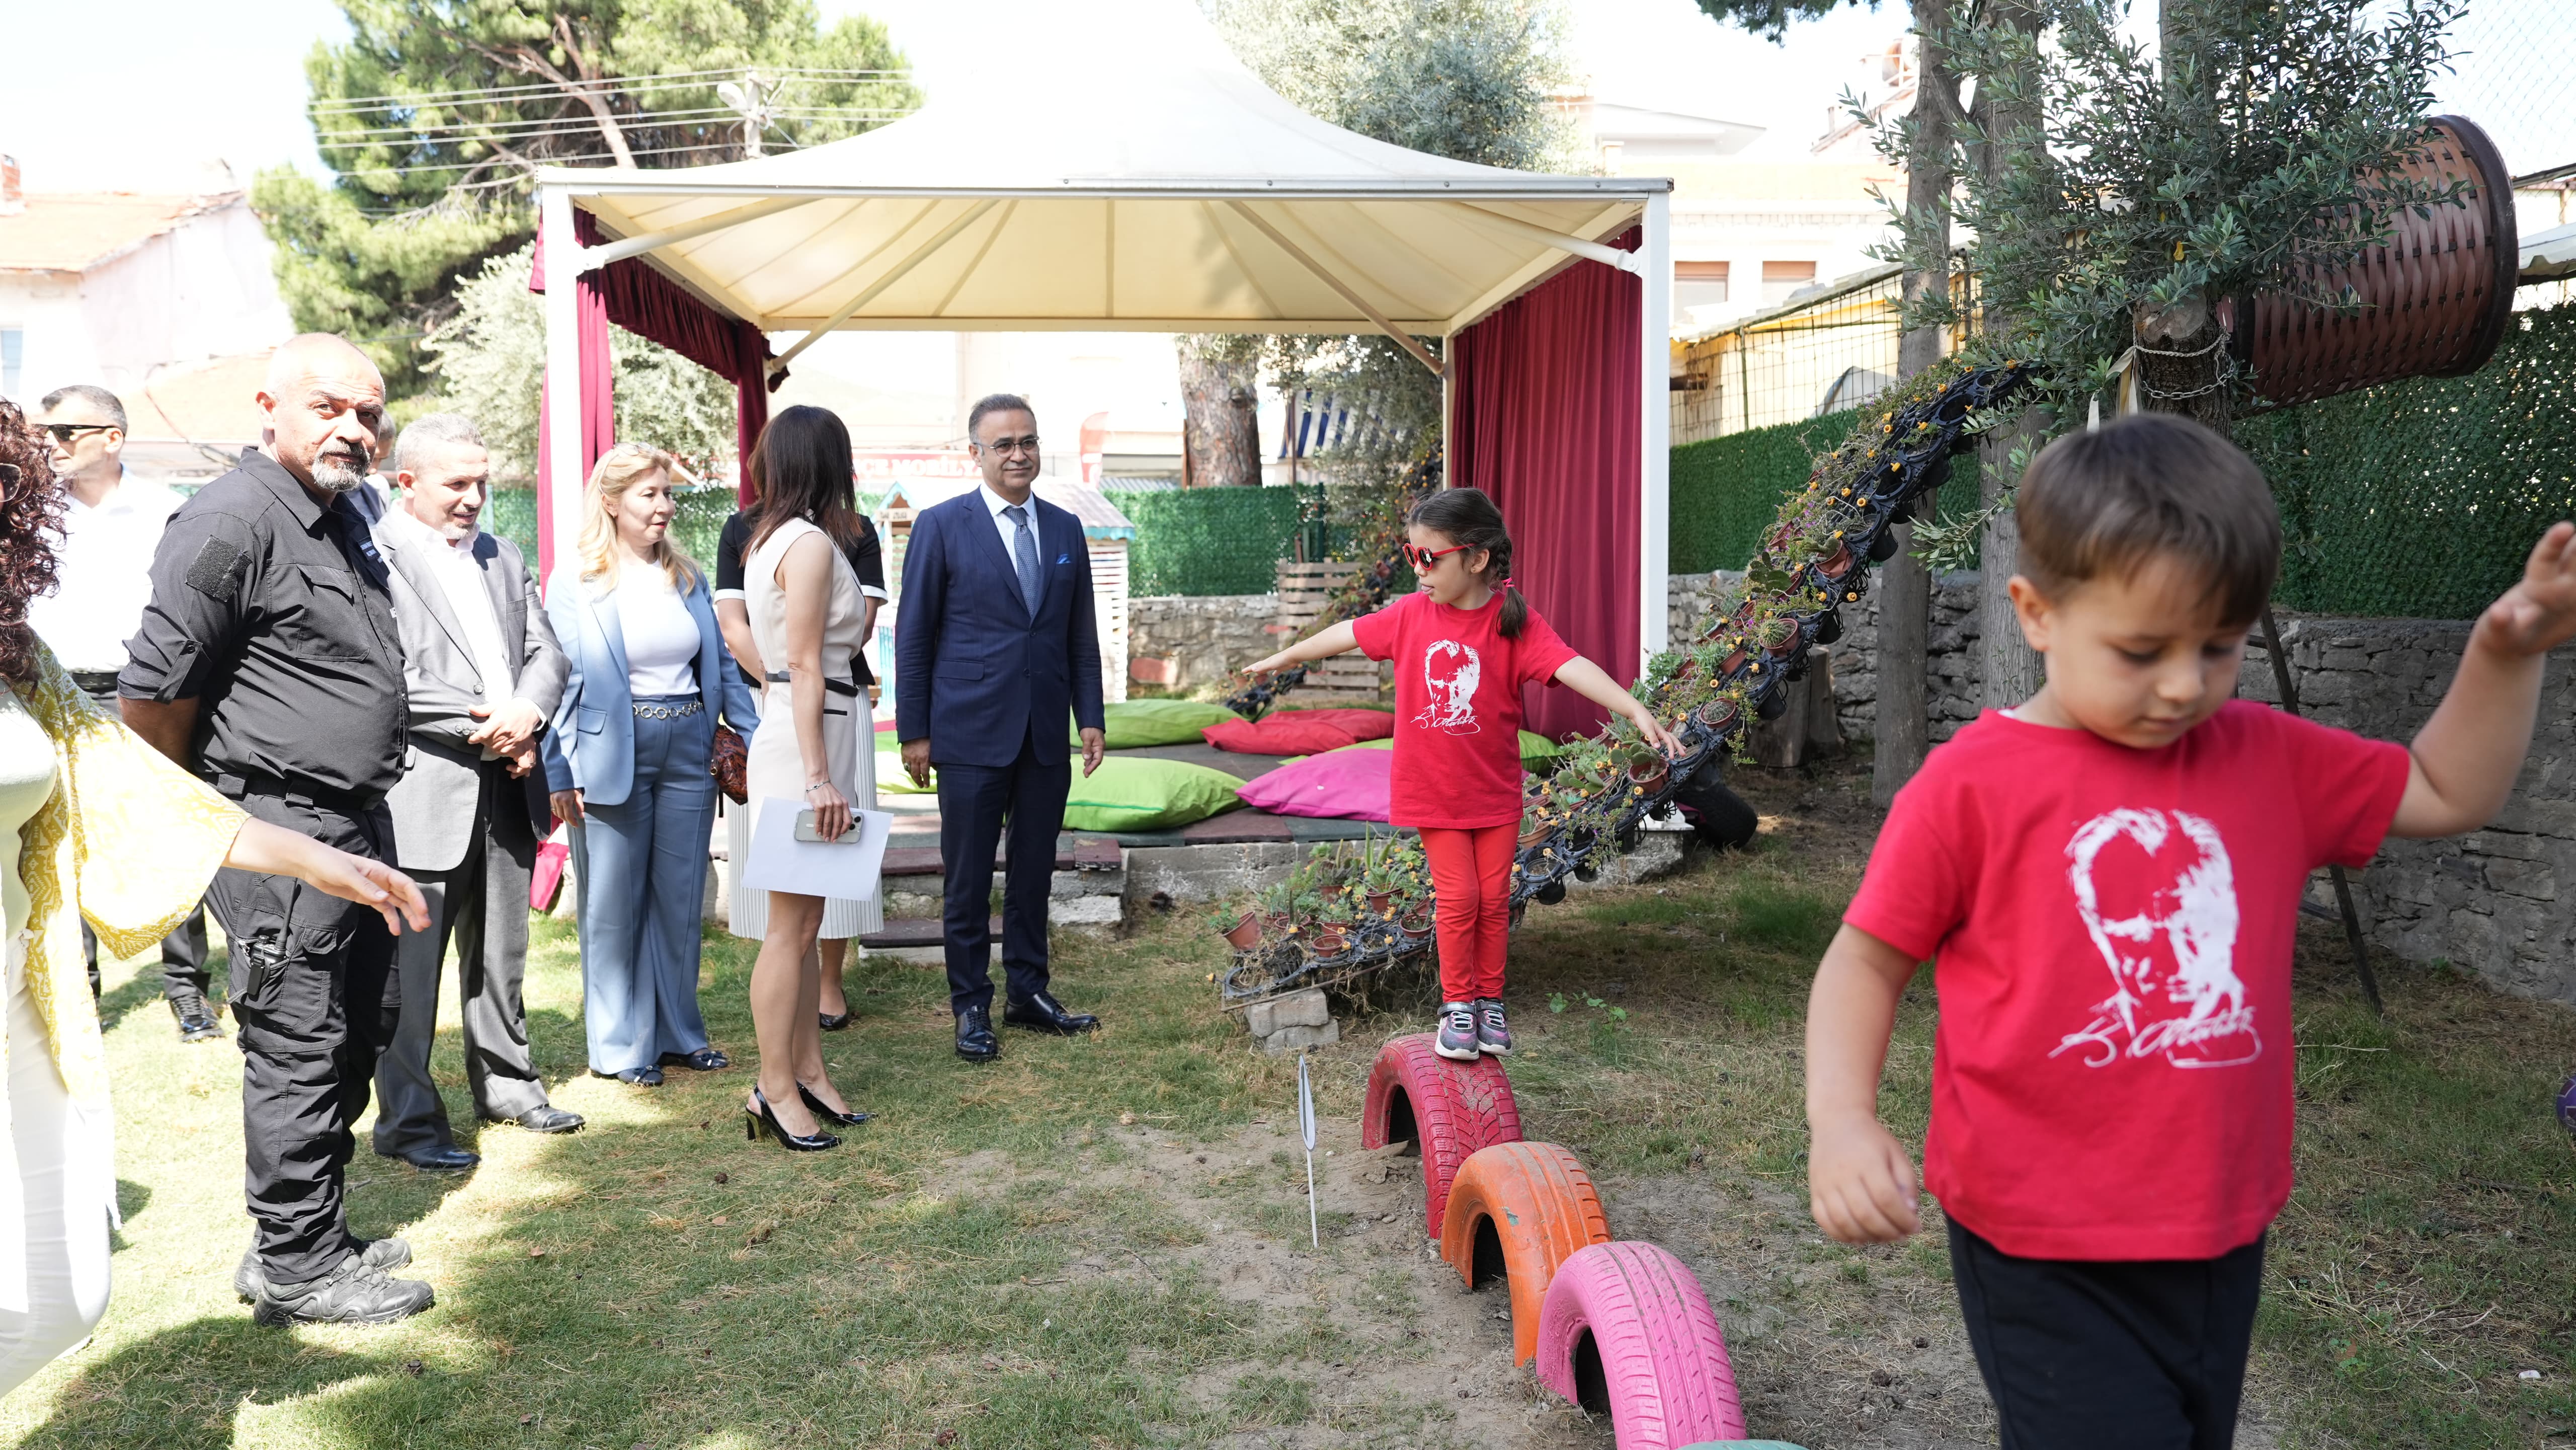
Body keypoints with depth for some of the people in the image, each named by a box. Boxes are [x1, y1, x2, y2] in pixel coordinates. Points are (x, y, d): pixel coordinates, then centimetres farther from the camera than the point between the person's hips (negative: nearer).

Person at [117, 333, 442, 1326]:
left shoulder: (346, 520, 13)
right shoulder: (231, 522, -16)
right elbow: (151, 695, -15)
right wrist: (220, 806, -1)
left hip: (359, 824, 9)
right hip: (280, 832, -9)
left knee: (359, 1031, 17)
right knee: (297, 1050, 0)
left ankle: (316, 1232, 31)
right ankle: (296, 1269, 14)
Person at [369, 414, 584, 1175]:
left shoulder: (502, 556, 15)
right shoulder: (373, 556, -9)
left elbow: (547, 653, 12)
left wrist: (526, 714, -7)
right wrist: (481, 724, -16)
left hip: (507, 790, 7)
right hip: (422, 793, -7)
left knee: (501, 955, 18)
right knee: (409, 964, 2)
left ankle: (506, 1084, 32)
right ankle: (408, 1120, 12)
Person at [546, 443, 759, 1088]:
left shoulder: (688, 575, 10)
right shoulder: (574, 579, -4)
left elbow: (722, 663, 12)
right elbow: (563, 680, -6)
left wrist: (754, 737, 4)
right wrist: (562, 775, -10)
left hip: (689, 752, 4)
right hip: (612, 757, -4)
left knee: (681, 900, 11)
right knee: (614, 907, 6)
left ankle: (678, 1033, 24)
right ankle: (619, 1046, 18)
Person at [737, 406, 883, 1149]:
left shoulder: (773, 538, 15)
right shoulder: (811, 543, -14)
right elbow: (805, 666, -19)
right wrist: (819, 777, -20)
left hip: (811, 730, 10)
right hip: (808, 735, -10)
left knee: (802, 920, 14)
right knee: (790, 926, -2)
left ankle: (807, 1071, 23)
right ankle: (775, 1089, 6)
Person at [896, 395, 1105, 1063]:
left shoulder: (1065, 528, 10)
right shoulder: (941, 526, -3)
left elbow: (1081, 635, 13)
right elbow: (914, 636, -2)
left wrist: (1091, 719, 7)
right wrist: (914, 731, -5)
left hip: (1046, 735, 4)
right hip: (972, 733, -4)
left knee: (1034, 873, 12)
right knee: (969, 879, 5)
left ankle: (1029, 993, 24)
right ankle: (971, 1007, 16)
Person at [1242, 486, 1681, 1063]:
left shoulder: (1514, 622, -15)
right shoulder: (1411, 614, -6)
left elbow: (1571, 666, -28)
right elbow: (1346, 634, 8)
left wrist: (1637, 712, -41)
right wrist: (1280, 659, 21)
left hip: (1496, 791, -1)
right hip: (1432, 792, 1)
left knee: (1494, 899, 8)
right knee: (1458, 898, 0)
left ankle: (1490, 1001, 26)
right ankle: (1457, 1004, 17)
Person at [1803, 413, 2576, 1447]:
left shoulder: (2270, 761, 4)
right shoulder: (1972, 783, -12)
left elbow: (2447, 795, 18)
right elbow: (1868, 958, -7)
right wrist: (1841, 1118, -21)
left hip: (2221, 1233, 6)